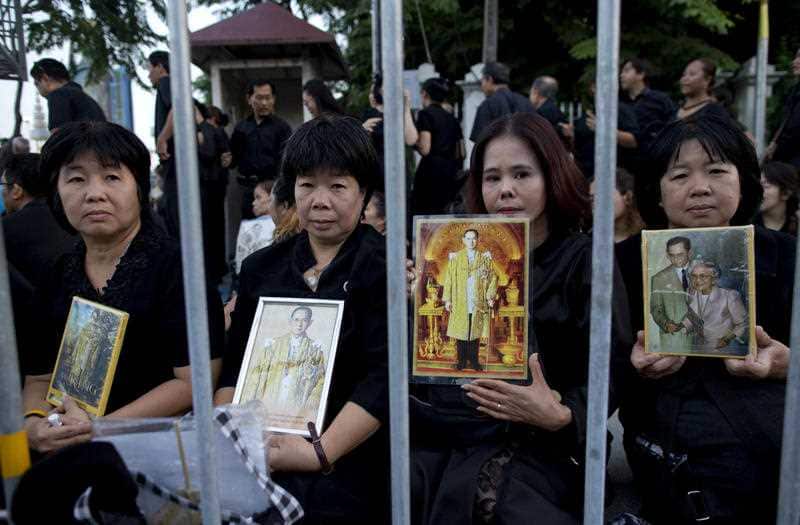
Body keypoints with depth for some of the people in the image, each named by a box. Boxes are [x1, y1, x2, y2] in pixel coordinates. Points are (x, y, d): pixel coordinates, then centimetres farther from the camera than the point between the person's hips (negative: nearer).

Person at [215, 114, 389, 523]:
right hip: (258, 458, 4)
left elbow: (384, 377, -12)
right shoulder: (261, 268, 14)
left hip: (346, 464, -4)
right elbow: (234, 367, 12)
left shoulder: (385, 268, -2)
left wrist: (320, 453, -19)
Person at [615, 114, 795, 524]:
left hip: (775, 411, 4)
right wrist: (635, 367, -16)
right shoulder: (626, 261, 5)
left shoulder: (783, 256, 10)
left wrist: (783, 363, -15)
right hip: (679, 443, -3)